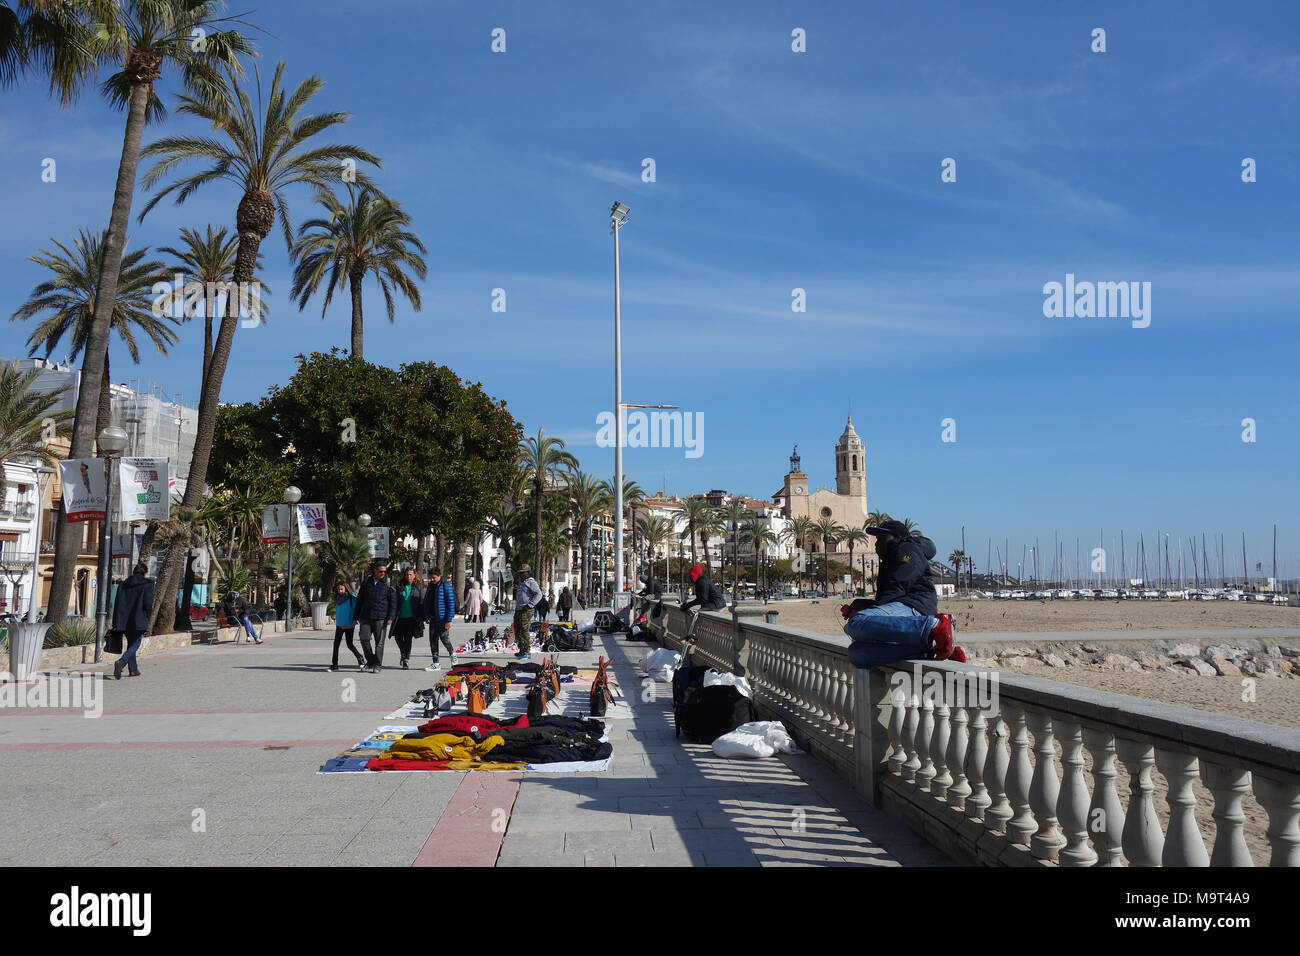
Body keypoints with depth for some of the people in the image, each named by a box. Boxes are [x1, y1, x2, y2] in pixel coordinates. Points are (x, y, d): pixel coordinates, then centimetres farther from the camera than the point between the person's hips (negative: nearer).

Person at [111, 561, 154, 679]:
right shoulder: (147, 584, -7)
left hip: (124, 620, 6)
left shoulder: (123, 584, 9)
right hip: (138, 620, -6)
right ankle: (121, 662, -24)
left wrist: (116, 623, 10)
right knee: (135, 644, 0)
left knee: (131, 643, 18)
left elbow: (117, 603, 8)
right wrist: (147, 617, 5)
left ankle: (133, 670, 21)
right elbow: (148, 603, -12)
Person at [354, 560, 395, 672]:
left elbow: (393, 603, 1)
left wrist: (390, 617, -8)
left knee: (379, 642, -1)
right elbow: (360, 599, 18)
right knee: (364, 638, -5)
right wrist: (357, 616, 14)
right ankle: (371, 661, 13)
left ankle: (377, 665, 7)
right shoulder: (366, 583, 11)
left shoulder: (388, 583, 2)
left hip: (381, 618, -3)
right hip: (366, 617, 3)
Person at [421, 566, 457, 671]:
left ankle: (452, 654, 24)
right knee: (433, 641, 5)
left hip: (442, 619, -7)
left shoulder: (446, 586, -11)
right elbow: (426, 601, 20)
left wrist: (448, 620, -16)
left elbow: (451, 603, -13)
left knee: (445, 639, -5)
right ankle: (436, 664, 11)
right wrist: (426, 616, 14)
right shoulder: (430, 586, 11)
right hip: (433, 619, 7)